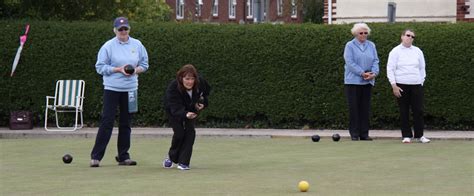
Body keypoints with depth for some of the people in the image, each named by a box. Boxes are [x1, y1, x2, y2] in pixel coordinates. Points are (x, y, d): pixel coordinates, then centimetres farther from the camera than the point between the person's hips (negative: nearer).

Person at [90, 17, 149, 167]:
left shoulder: (137, 45, 8)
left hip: (130, 89, 4)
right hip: (112, 88, -4)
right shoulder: (108, 46, -4)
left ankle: (123, 156, 15)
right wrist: (119, 69, -16)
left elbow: (144, 64, 15)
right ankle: (96, 156, -6)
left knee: (126, 123, 8)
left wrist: (135, 70, -7)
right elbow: (100, 67, -5)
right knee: (107, 121, -9)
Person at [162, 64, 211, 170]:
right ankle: (172, 157, 14)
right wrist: (186, 114, -67)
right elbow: (176, 109, -47)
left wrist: (203, 103, -17)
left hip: (192, 108, 3)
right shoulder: (173, 88, -40)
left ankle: (183, 162, -8)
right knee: (179, 133, -14)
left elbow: (207, 91, -2)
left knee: (190, 131, -13)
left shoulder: (201, 82, -28)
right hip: (173, 110, -3)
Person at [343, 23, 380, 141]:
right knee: (354, 108, -3)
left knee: (365, 108, 5)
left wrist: (374, 72, -12)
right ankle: (354, 134, 2)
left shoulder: (371, 46, 12)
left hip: (367, 82, 4)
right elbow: (350, 62, -10)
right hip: (353, 81, -4)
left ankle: (364, 133, 9)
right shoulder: (350, 46, -1)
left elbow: (375, 60, 7)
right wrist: (362, 73, -17)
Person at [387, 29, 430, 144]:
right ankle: (406, 136, 7)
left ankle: (419, 135, 7)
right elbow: (390, 69, -2)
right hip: (401, 86, -2)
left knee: (418, 111, 0)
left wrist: (421, 82, 8)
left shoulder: (417, 51, 10)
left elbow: (422, 68, 16)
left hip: (416, 85, 2)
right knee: (404, 112, 1)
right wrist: (394, 86, -8)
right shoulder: (395, 52, 1)